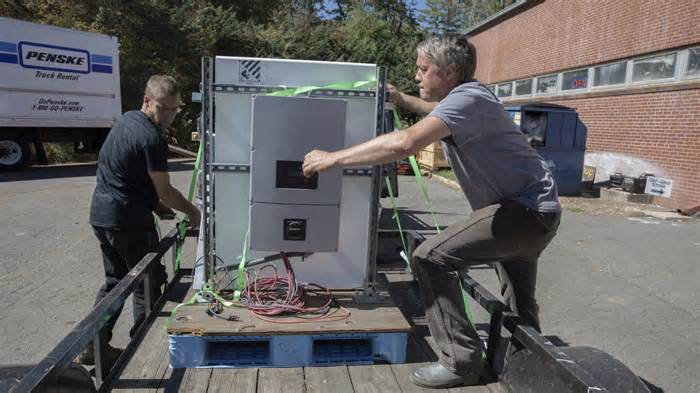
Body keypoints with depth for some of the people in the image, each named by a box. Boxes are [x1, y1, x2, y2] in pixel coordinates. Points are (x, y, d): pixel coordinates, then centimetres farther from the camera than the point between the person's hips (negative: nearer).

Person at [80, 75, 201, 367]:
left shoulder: (126, 120, 10)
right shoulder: (152, 139, -20)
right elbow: (165, 192, -15)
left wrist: (154, 203, 11)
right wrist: (192, 212, 1)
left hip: (100, 213, 9)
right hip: (128, 220, -9)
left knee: (114, 281, 18)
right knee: (148, 284, 5)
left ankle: (94, 347, 23)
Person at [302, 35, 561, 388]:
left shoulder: (466, 98, -20)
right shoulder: (465, 97, 11)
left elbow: (404, 143, -35)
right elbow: (443, 114, 38)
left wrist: (333, 158, -29)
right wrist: (404, 101, 31)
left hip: (528, 211, -11)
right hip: (535, 211, 11)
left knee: (429, 258, -16)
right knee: (519, 302, 29)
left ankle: (461, 362, -8)